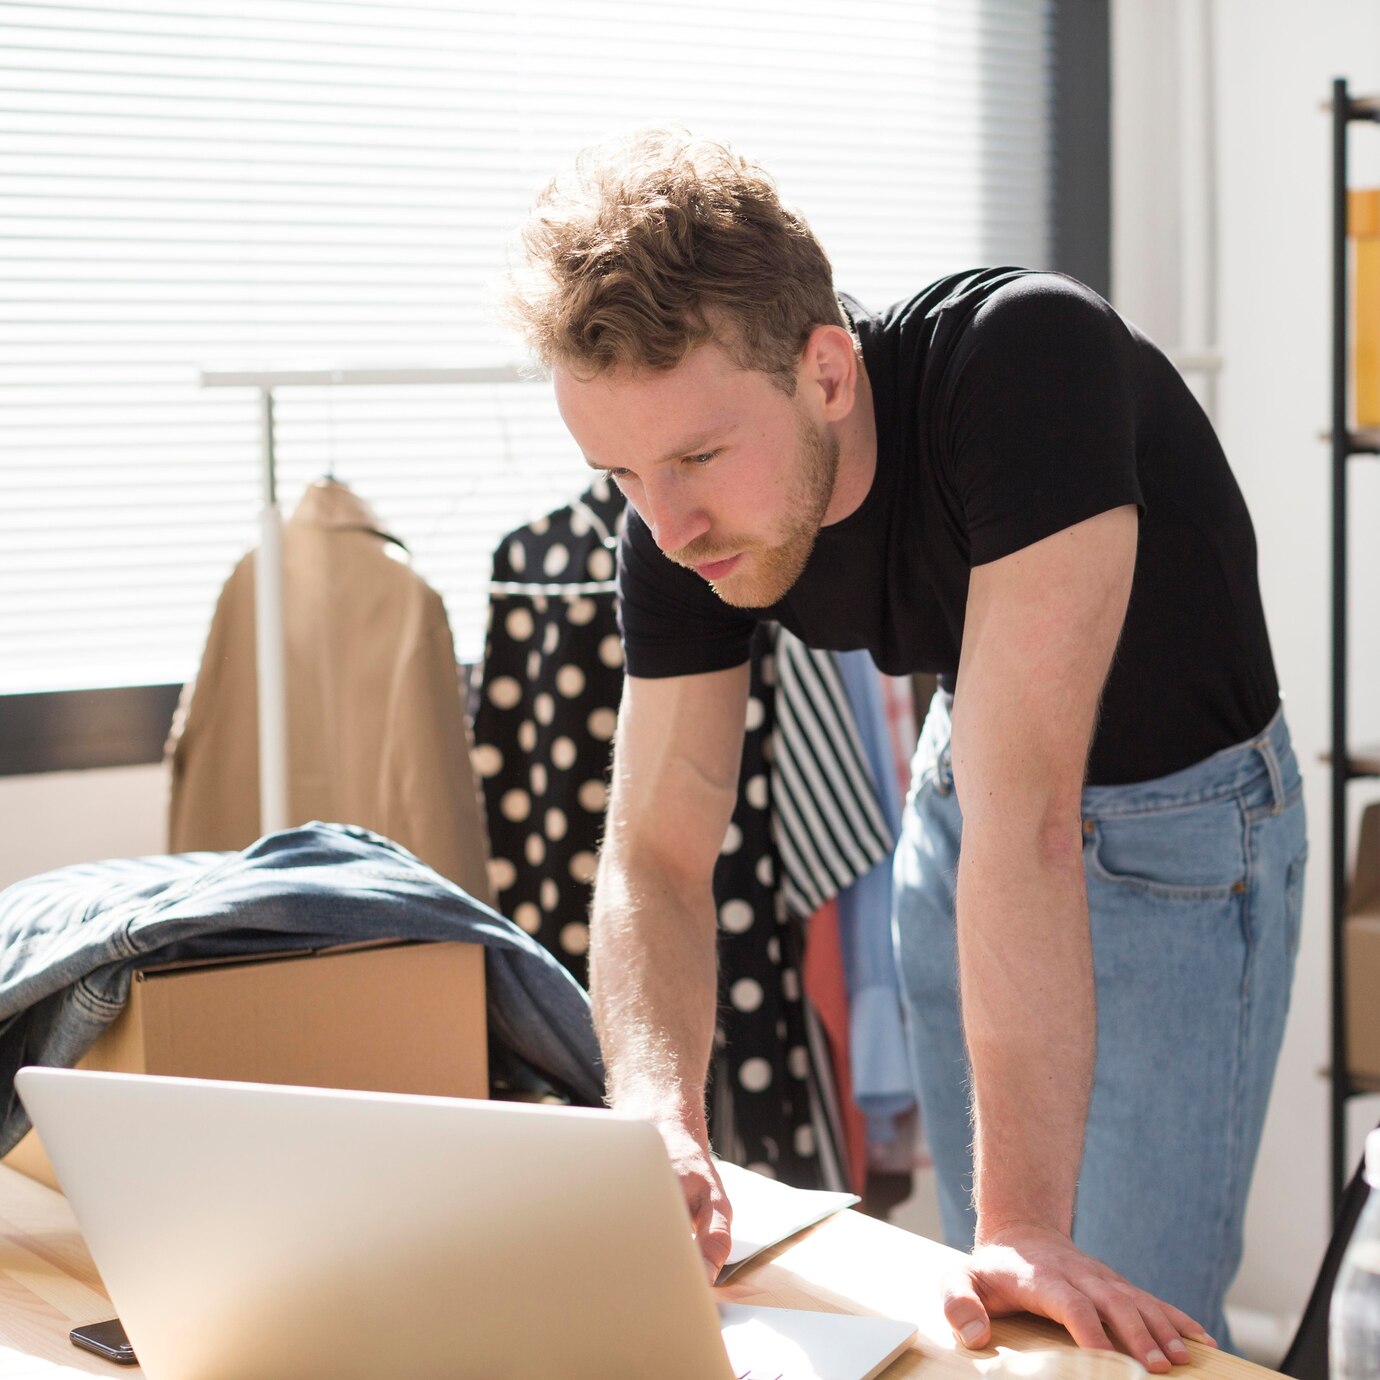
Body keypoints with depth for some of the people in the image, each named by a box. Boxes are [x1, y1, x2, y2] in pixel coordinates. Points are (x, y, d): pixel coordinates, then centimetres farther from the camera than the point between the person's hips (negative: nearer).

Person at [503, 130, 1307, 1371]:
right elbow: (655, 858, -16)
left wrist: (1027, 1225, -43)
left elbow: (1023, 816, -43)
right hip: (964, 796, 5)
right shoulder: (683, 525, -19)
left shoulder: (1031, 360, -38)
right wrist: (658, 1115, -37)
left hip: (1176, 825, -5)